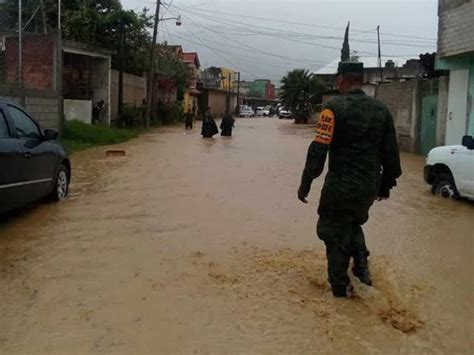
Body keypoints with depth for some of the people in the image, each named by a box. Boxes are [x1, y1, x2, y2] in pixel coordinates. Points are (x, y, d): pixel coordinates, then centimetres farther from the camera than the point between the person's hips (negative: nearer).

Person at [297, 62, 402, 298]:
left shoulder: (335, 108, -12)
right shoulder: (381, 110, 5)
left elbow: (319, 150, -16)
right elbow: (391, 153, 9)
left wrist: (305, 183, -10)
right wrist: (386, 185, 19)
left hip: (340, 186, -5)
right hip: (369, 187, 6)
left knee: (335, 233, 11)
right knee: (354, 224, 29)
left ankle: (340, 286, 16)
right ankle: (361, 265, 15)